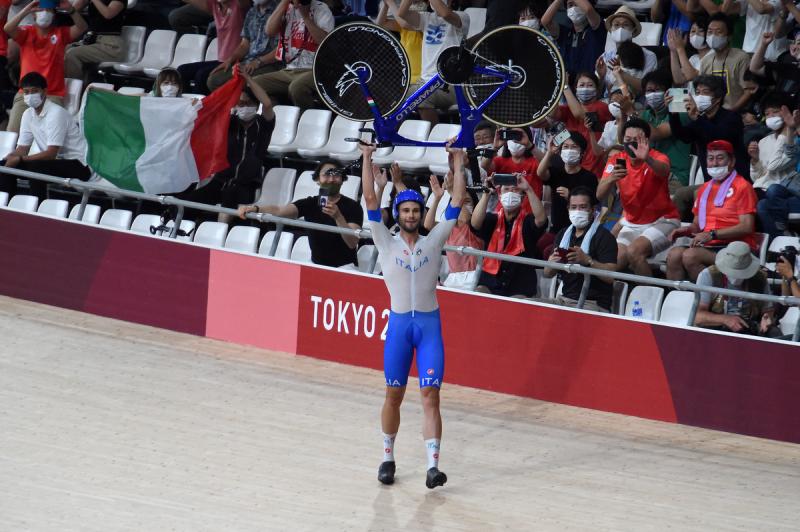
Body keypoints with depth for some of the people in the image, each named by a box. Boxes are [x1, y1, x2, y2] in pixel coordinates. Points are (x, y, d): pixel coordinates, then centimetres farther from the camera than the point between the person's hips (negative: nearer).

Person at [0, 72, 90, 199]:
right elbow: (22, 150, 6)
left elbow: (51, 154, -23)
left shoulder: (56, 113, -19)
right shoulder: (28, 114, 4)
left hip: (78, 164, -8)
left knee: (35, 168, -33)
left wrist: (19, 159, -27)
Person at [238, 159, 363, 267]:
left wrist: (338, 217, -32)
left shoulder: (352, 207, -5)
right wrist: (255, 208, -29)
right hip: (317, 264, 4)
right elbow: (280, 210, -11)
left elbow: (353, 243, -16)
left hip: (343, 266, -4)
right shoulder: (310, 204, 4)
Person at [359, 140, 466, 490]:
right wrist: (367, 157, -6)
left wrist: (458, 161, 2)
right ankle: (388, 457, 24)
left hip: (429, 324, 0)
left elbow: (457, 200, 5)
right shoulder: (386, 243, 4)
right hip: (399, 323, 0)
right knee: (394, 395, 8)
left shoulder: (434, 241, 6)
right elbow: (370, 199, -2)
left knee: (430, 396, -8)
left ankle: (433, 465, -16)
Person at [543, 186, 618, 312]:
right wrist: (552, 263, -8)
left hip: (593, 303, -7)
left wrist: (587, 260, -31)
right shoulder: (563, 234, 16)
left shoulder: (604, 236, -6)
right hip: (565, 299, 7)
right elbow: (547, 274, 16)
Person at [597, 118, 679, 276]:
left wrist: (647, 159, -63)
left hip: (661, 221, -5)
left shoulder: (657, 157, -14)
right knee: (615, 262, -15)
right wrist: (611, 179, -34)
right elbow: (600, 195, -12)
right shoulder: (617, 160, -3)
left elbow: (663, 170, -41)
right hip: (632, 223, 5)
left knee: (634, 251, -28)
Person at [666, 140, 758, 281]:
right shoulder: (705, 189, 22)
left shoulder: (742, 186, 0)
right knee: (675, 254, -23)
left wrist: (712, 234, -17)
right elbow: (697, 224, 29)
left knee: (690, 255, -30)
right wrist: (687, 230, 4)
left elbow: (747, 227, -10)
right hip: (710, 247, 6)